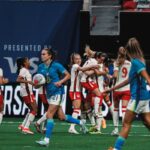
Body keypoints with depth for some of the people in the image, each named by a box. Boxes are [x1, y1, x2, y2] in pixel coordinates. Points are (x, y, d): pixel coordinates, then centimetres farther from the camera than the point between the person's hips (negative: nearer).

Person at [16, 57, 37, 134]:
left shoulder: (26, 70, 17)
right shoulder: (23, 70, -11)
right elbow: (18, 79, -24)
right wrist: (28, 81, -32)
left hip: (28, 92, 10)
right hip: (27, 93, -10)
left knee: (32, 109, 18)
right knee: (34, 109, -10)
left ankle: (23, 125, 17)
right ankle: (26, 127, -14)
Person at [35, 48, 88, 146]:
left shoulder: (56, 65, -11)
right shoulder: (41, 67, 5)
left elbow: (68, 75, -5)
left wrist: (60, 82, -20)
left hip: (57, 92, -7)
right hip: (49, 93, 7)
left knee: (49, 115, -15)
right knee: (62, 117, 11)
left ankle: (47, 140, -14)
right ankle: (80, 123, 35)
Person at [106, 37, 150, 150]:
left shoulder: (136, 62, -13)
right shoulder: (140, 61, 15)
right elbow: (130, 80, 25)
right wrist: (112, 89, 31)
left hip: (138, 97, -8)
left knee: (126, 124, -2)